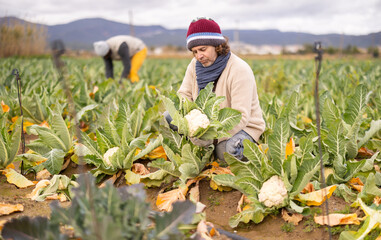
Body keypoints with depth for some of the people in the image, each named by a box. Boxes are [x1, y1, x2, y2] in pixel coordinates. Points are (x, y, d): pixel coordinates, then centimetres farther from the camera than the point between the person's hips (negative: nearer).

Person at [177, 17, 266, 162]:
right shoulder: (196, 64, -1)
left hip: (242, 127, -6)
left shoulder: (240, 70, -22)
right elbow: (184, 95, 3)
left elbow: (240, 117, -27)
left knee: (226, 150, -38)